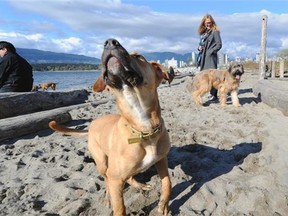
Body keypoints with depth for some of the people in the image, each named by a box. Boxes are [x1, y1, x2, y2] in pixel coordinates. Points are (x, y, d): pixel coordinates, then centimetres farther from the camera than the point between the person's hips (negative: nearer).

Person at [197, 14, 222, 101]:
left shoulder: (215, 32, -3)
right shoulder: (203, 32, 18)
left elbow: (219, 45, -8)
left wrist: (210, 51, -14)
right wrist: (199, 47, 5)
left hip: (211, 57, -7)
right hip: (203, 57, 8)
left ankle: (214, 95, -8)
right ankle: (211, 93, 16)